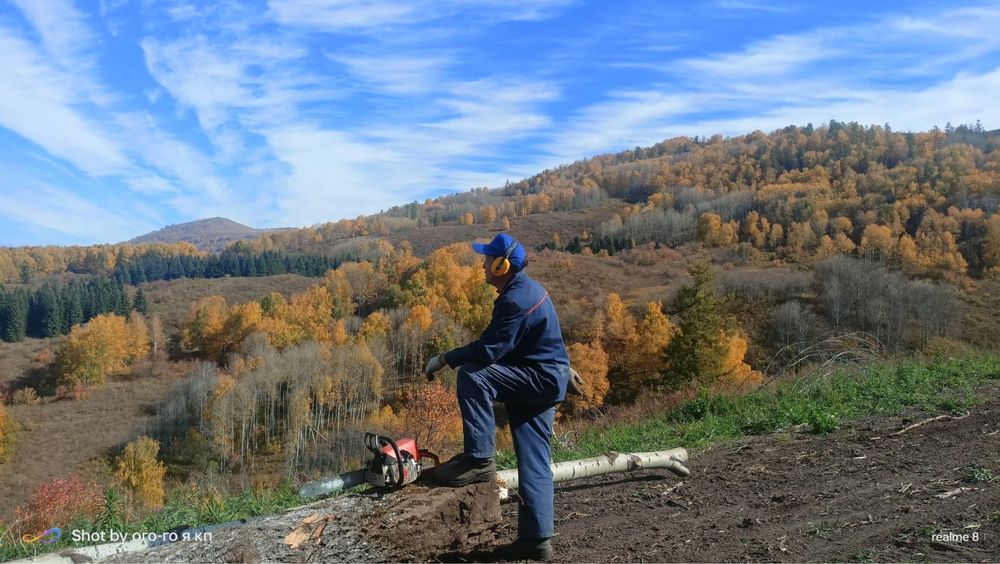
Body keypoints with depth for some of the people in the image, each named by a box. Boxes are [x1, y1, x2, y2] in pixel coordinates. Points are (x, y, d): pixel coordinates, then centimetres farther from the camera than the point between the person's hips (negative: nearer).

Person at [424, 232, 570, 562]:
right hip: (545, 381, 10)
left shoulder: (515, 300, -21)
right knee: (534, 463, 8)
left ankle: (479, 459, -18)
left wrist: (445, 359, -17)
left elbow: (488, 350, -26)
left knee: (471, 375, -23)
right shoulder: (525, 288, 11)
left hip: (541, 379, -10)